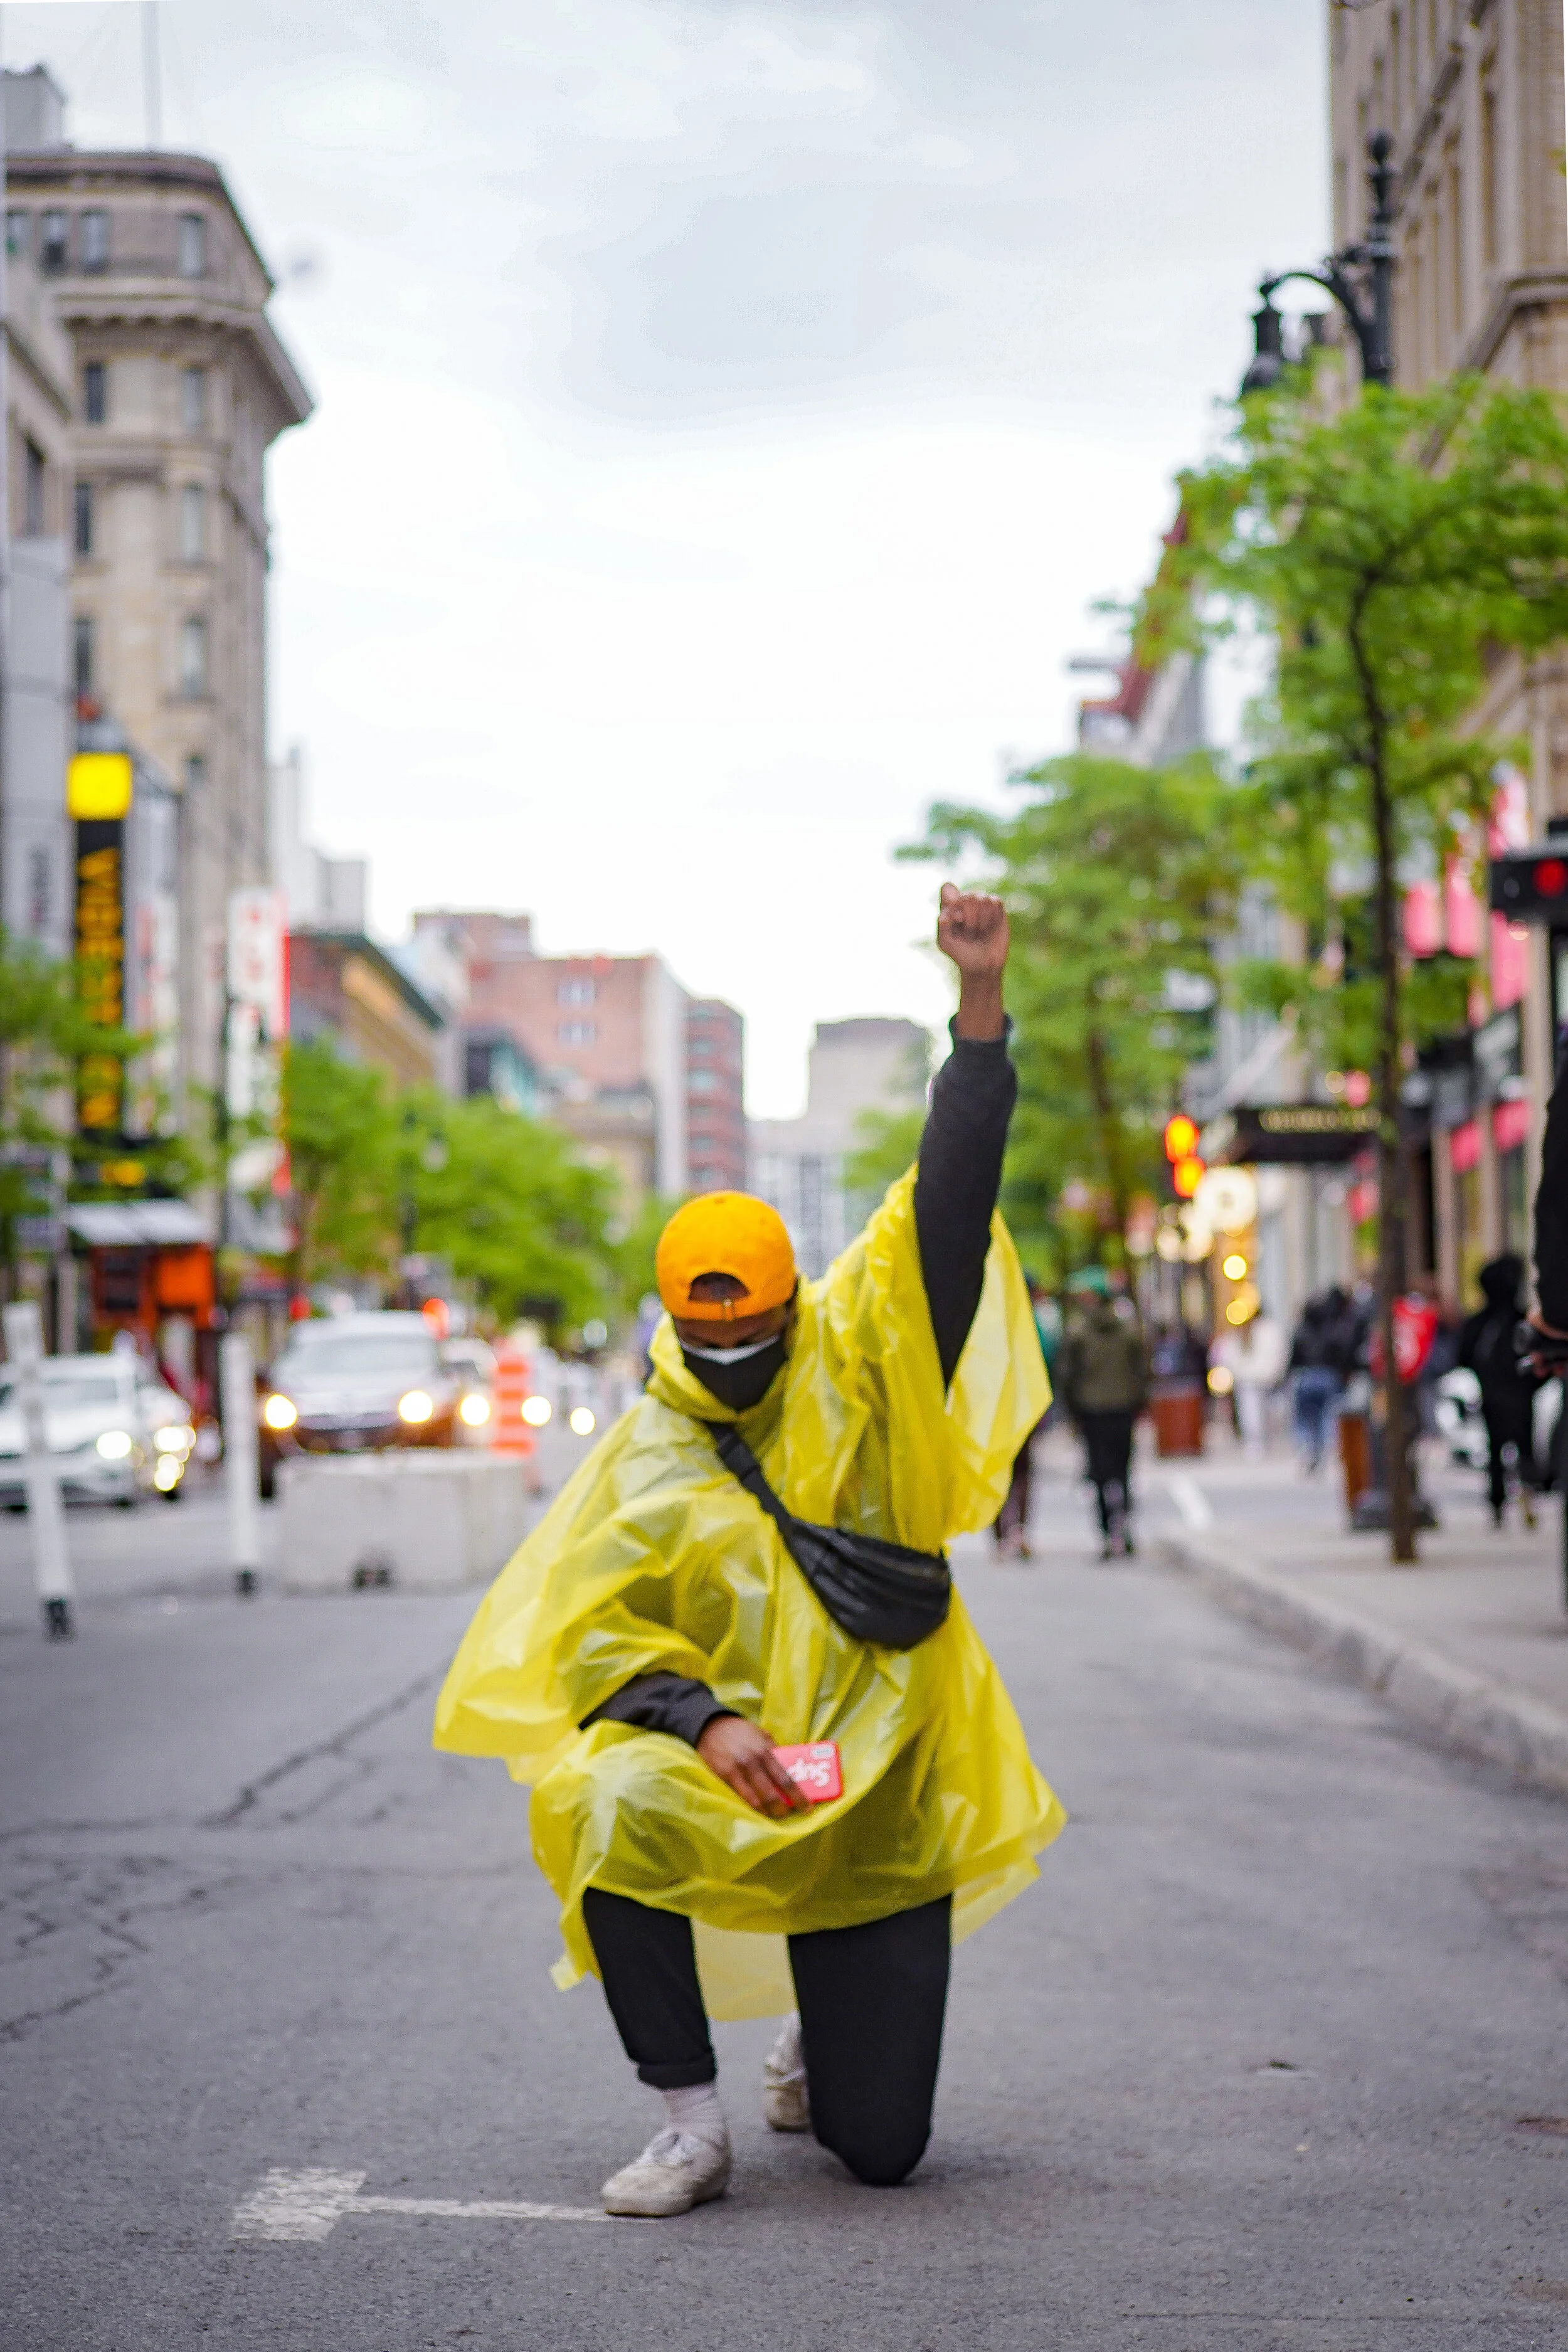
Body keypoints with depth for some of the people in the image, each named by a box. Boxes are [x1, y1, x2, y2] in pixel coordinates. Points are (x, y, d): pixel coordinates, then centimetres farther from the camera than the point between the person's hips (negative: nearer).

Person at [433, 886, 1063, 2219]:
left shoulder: (862, 1359, -1)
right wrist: (706, 1721, -20)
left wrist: (982, 1004, -20)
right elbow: (593, 1636, -1)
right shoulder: (645, 1466, 2)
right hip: (725, 1774, 1)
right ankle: (693, 2126, -16)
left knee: (882, 2147, 1)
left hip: (885, 1793, 0)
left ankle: (814, 2045, 43)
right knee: (615, 1814, -36)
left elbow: (951, 1201, -10)